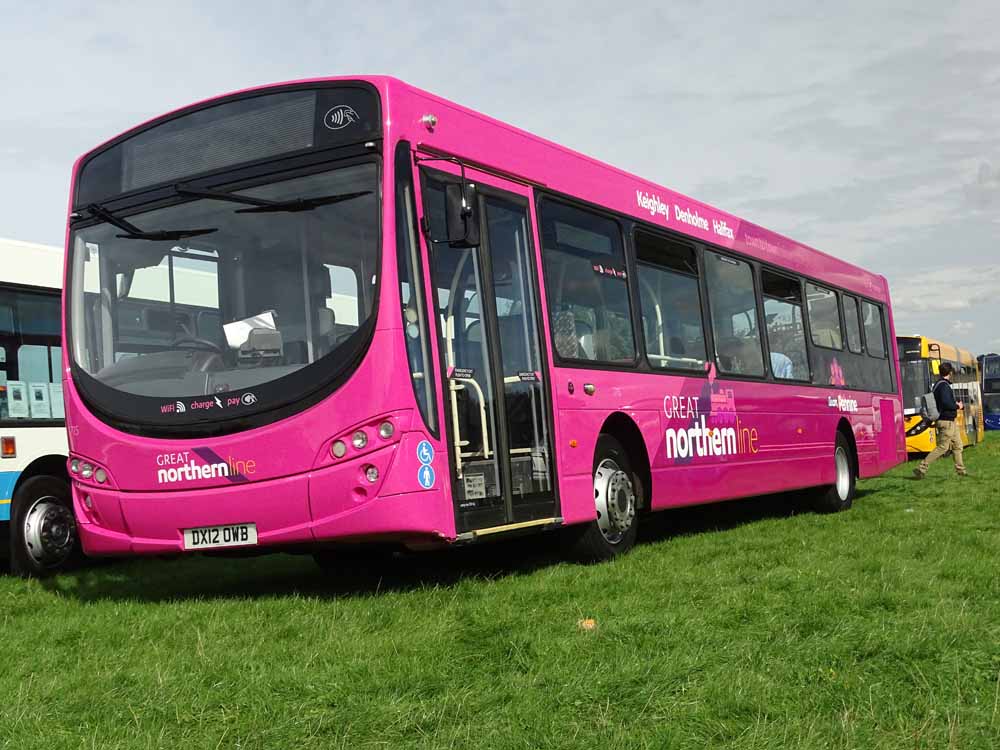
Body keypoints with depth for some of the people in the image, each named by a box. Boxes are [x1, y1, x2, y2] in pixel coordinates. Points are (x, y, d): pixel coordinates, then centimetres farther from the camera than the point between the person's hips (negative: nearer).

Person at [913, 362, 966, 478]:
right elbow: (946, 403, -28)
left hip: (950, 421, 10)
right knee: (942, 447, -7)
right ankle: (921, 469, -8)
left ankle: (961, 470, 21)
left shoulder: (938, 384, 12)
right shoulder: (944, 385, -18)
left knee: (957, 446, 15)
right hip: (946, 422, -10)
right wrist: (957, 406, -11)